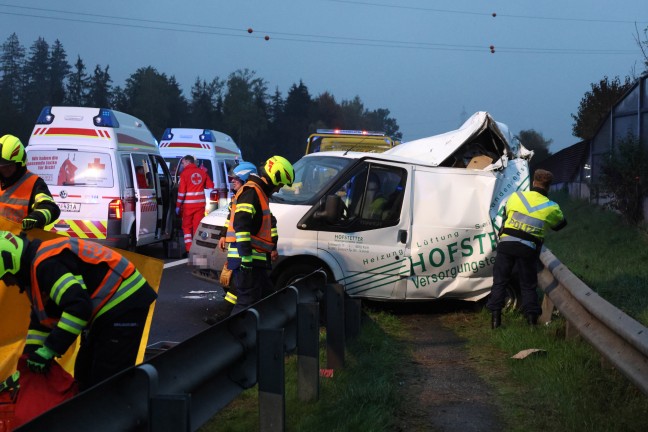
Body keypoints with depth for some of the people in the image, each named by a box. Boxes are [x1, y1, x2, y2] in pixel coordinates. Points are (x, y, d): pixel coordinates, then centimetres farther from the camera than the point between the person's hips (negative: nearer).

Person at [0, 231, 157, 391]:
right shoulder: (34, 267, 12)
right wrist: (31, 354, 15)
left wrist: (49, 349, -26)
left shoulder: (45, 264, -22)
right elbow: (40, 317, 21)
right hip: (106, 310, 12)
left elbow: (79, 306, -31)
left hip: (124, 304, -12)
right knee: (84, 374, 18)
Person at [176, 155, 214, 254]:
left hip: (188, 205, -3)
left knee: (187, 227, 7)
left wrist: (178, 206, -6)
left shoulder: (185, 173, -8)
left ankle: (189, 249, -2)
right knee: (198, 226, 9)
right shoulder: (202, 172, 4)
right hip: (200, 204, 3)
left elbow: (181, 191, -11)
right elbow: (210, 186, 10)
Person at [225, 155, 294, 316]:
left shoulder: (260, 193, 21)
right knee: (247, 300, -12)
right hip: (247, 260, -11)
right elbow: (241, 225, -24)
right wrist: (246, 257, -27)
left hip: (255, 261, 11)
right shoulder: (251, 192, -13)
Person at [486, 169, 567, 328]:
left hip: (506, 243, 0)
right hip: (528, 249, 0)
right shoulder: (551, 208, 2)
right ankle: (532, 317, 9)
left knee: (500, 281, 9)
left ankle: (495, 315, 4)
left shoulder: (516, 197, 4)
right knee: (528, 285, 13)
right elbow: (561, 223, 20)